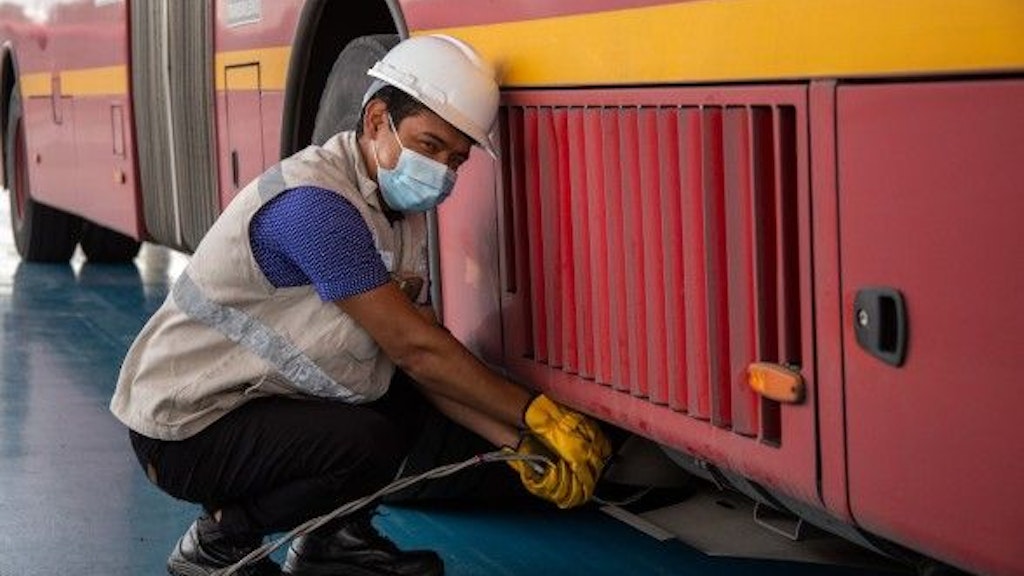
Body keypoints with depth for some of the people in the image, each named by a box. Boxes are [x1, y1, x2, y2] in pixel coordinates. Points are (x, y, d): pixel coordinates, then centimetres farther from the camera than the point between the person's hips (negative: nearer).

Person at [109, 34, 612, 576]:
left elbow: (424, 350, 3)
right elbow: (414, 348, -24)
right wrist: (540, 418, -17)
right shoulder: (313, 203, -25)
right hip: (184, 425, -9)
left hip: (257, 397, 9)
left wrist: (517, 444, -8)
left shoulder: (398, 211, 5)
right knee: (363, 443, -27)